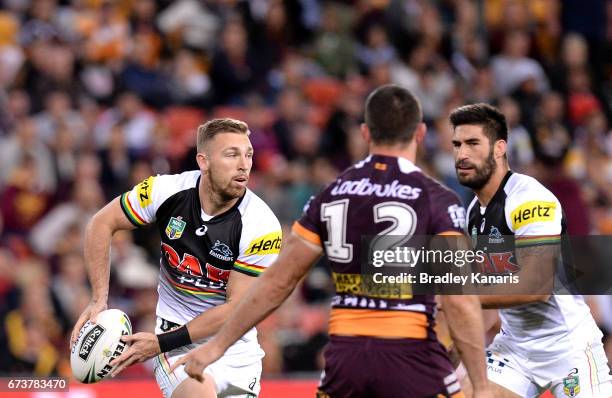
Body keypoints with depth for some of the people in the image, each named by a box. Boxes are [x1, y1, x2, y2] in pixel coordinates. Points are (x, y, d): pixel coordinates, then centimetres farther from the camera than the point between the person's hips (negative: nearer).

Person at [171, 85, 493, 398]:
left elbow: (276, 283, 9)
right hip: (410, 353, -4)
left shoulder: (331, 194, 8)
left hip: (346, 355, 4)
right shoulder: (437, 200, -6)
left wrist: (218, 345, 17)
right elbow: (459, 300, -14)